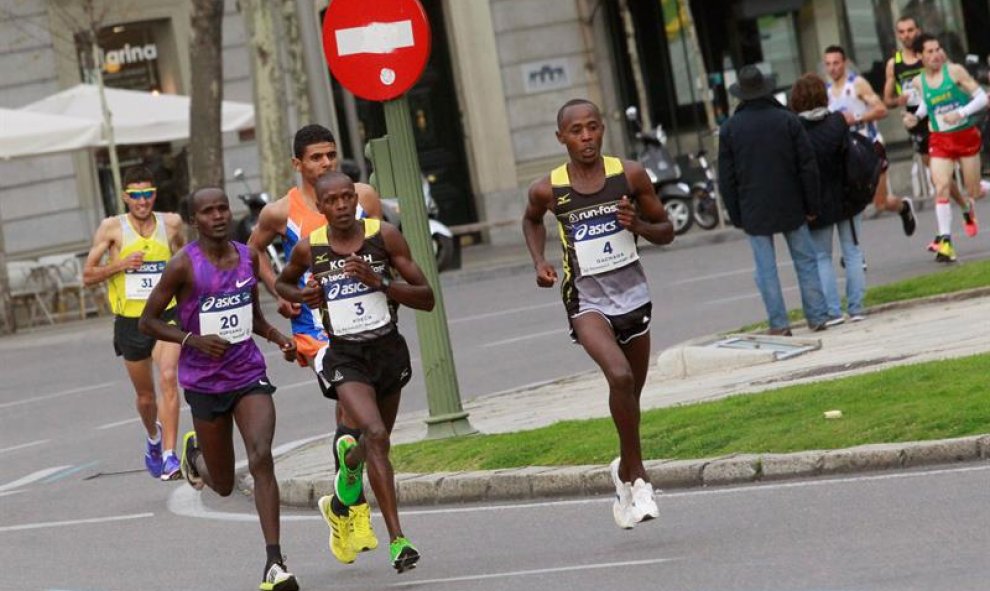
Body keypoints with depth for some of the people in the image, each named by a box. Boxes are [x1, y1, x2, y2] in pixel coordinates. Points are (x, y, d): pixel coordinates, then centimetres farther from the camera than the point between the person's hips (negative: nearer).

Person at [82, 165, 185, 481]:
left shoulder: (171, 223, 1)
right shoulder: (112, 228, -3)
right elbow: (88, 275, -1)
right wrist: (120, 264, -16)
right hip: (130, 320, 1)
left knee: (168, 378, -24)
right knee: (145, 396, 14)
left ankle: (169, 455, -27)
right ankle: (153, 438, 46)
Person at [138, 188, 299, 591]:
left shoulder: (248, 257, 5)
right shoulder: (184, 266, -11)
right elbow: (148, 321, -6)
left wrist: (278, 337, 1)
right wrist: (193, 340, -20)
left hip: (249, 375, 2)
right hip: (205, 383, -2)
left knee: (261, 459, -18)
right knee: (223, 485, 9)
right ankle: (195, 452, 46)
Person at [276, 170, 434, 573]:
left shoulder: (385, 236, -7)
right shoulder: (309, 248, -4)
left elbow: (427, 299, -7)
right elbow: (282, 283, 19)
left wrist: (380, 282, -21)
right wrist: (303, 296, -4)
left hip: (388, 349, 3)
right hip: (344, 357, -2)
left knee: (375, 443, 19)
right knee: (375, 435, -25)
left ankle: (340, 502, 53)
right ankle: (397, 540, -25)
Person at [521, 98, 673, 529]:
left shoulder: (629, 175, -3)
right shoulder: (548, 189, -5)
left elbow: (666, 231, 6)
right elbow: (531, 220, 19)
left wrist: (639, 225, -15)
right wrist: (539, 260, 2)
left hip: (632, 292, 3)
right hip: (586, 300, -3)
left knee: (632, 391, 13)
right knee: (620, 376, -27)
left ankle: (626, 471, 39)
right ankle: (637, 475, -13)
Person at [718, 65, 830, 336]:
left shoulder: (729, 129, -1)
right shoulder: (788, 120, -3)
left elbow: (726, 179, 1)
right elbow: (808, 167, -3)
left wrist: (736, 216, 8)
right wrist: (812, 206, 5)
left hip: (754, 211, 0)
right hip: (790, 207, 0)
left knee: (765, 268, 2)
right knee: (805, 261, 10)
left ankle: (779, 324, 1)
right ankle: (817, 316, 10)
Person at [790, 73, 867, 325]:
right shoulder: (837, 122, -8)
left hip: (817, 203, -1)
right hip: (845, 198, 1)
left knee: (821, 257, 9)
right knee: (852, 252, 10)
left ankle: (833, 311, 1)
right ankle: (856, 308, 9)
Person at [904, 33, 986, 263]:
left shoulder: (955, 71, -12)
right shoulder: (918, 82, -2)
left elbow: (982, 98, -10)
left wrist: (961, 113, -24)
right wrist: (915, 117, 0)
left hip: (967, 135, -1)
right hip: (940, 140, 1)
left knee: (973, 190, 8)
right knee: (941, 188, -16)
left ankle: (969, 212, 45)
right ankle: (945, 241, -15)